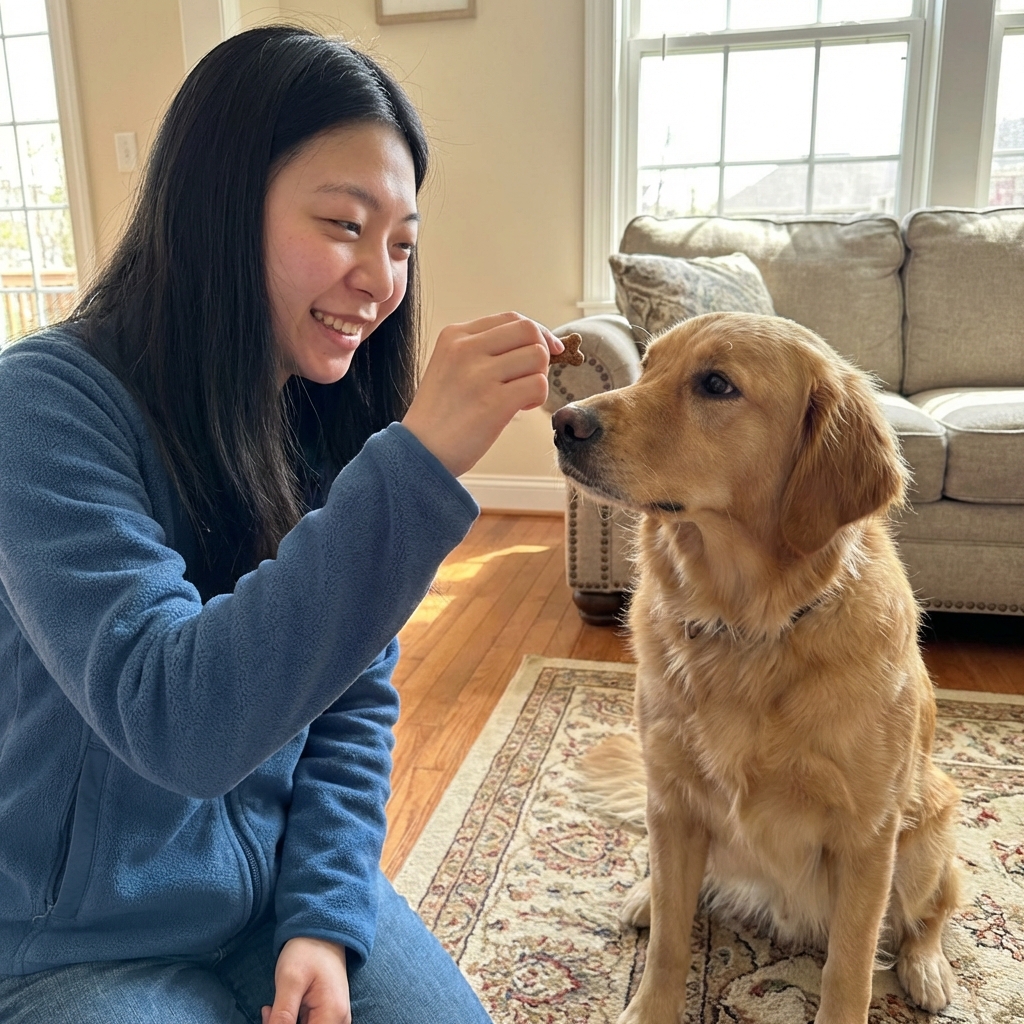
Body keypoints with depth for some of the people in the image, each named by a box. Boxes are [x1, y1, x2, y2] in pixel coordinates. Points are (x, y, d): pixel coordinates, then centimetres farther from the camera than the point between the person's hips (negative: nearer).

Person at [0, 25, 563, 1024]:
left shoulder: (330, 416, -5)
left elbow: (356, 698, 0)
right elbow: (171, 721, -34)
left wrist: (326, 914, -10)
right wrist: (416, 466, -39)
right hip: (88, 943, -4)